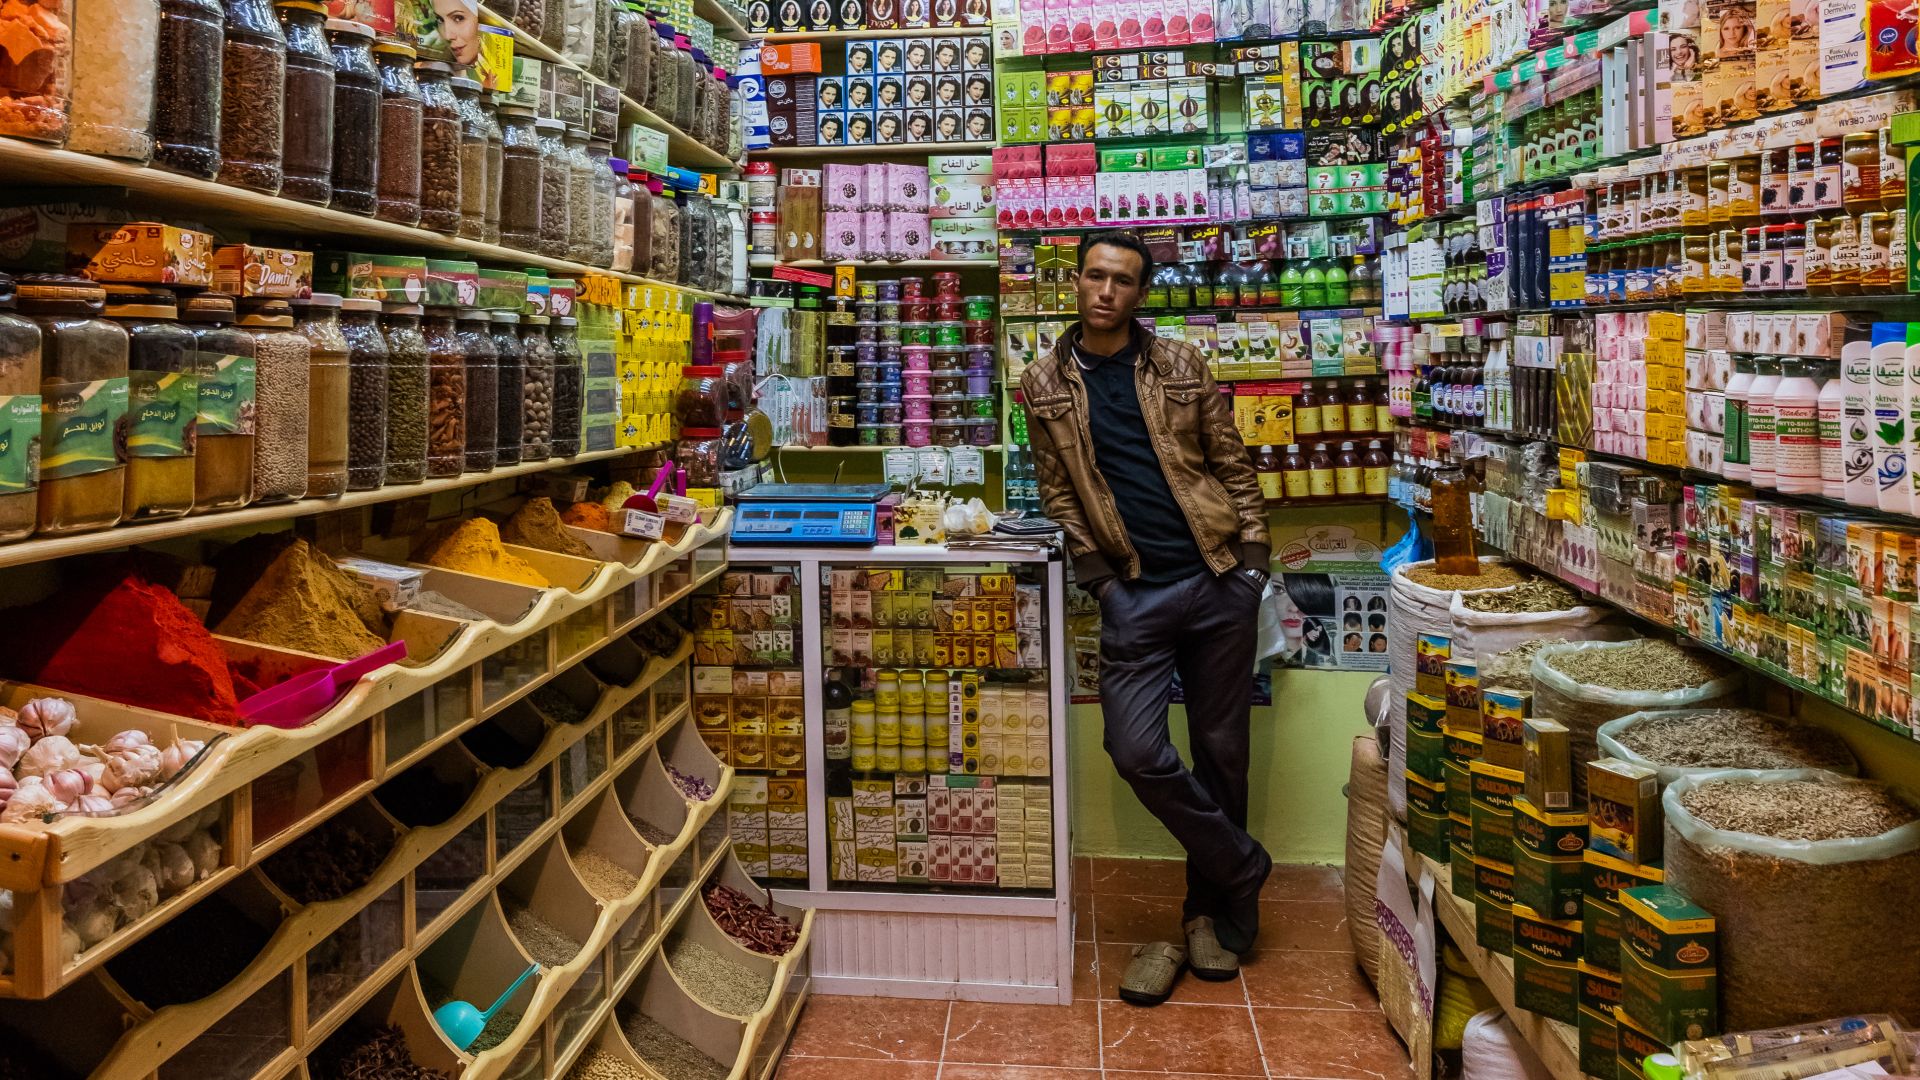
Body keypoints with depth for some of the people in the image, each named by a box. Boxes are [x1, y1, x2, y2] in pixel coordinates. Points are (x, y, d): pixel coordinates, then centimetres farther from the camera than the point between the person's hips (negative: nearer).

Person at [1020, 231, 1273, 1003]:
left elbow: (1231, 462, 7)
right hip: (1134, 592, 0)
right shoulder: (1046, 385, 5)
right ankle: (1242, 869, 14)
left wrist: (1253, 555, -1)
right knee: (1137, 751, -11)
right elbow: (1058, 493, 6)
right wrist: (1100, 578, -3)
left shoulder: (1180, 366, 5)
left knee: (1221, 750, 7)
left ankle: (1213, 913, 25)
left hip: (1217, 579, 0)